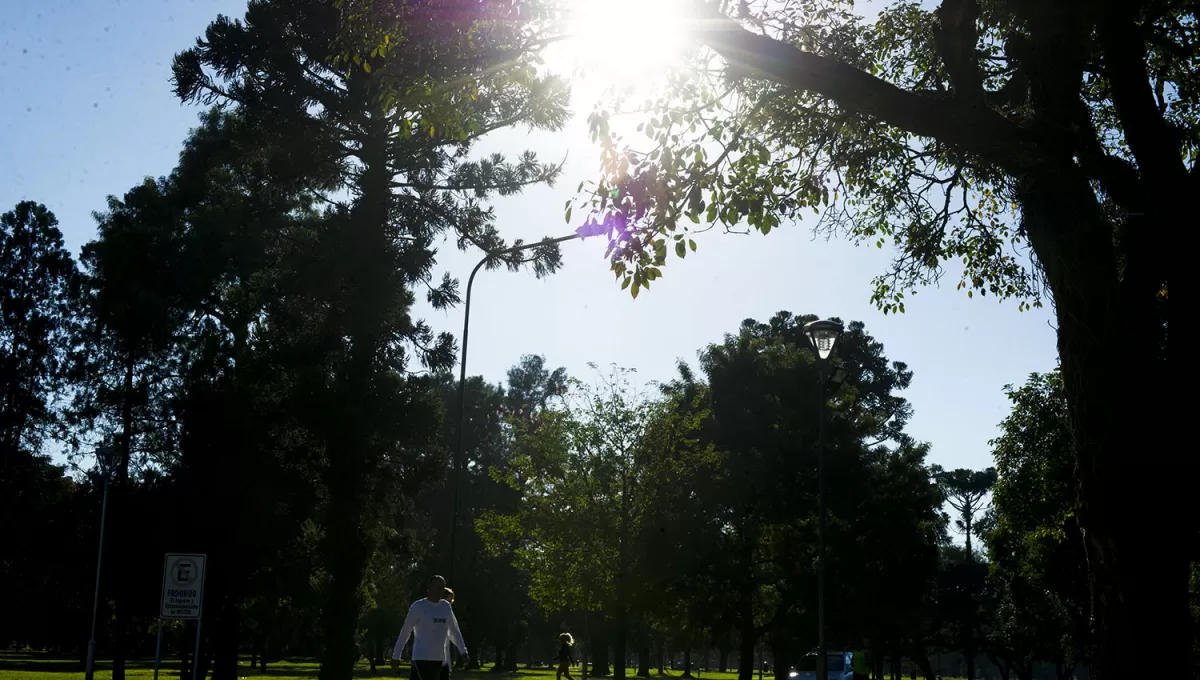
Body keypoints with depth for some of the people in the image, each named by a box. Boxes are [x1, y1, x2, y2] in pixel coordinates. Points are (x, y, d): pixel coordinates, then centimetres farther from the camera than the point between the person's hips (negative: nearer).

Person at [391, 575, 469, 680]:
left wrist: (463, 650, 10)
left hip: (439, 659, 6)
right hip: (422, 658, -6)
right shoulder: (418, 606, -6)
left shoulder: (446, 606, 10)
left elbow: (454, 630, 18)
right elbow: (405, 632, -1)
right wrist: (396, 655, 2)